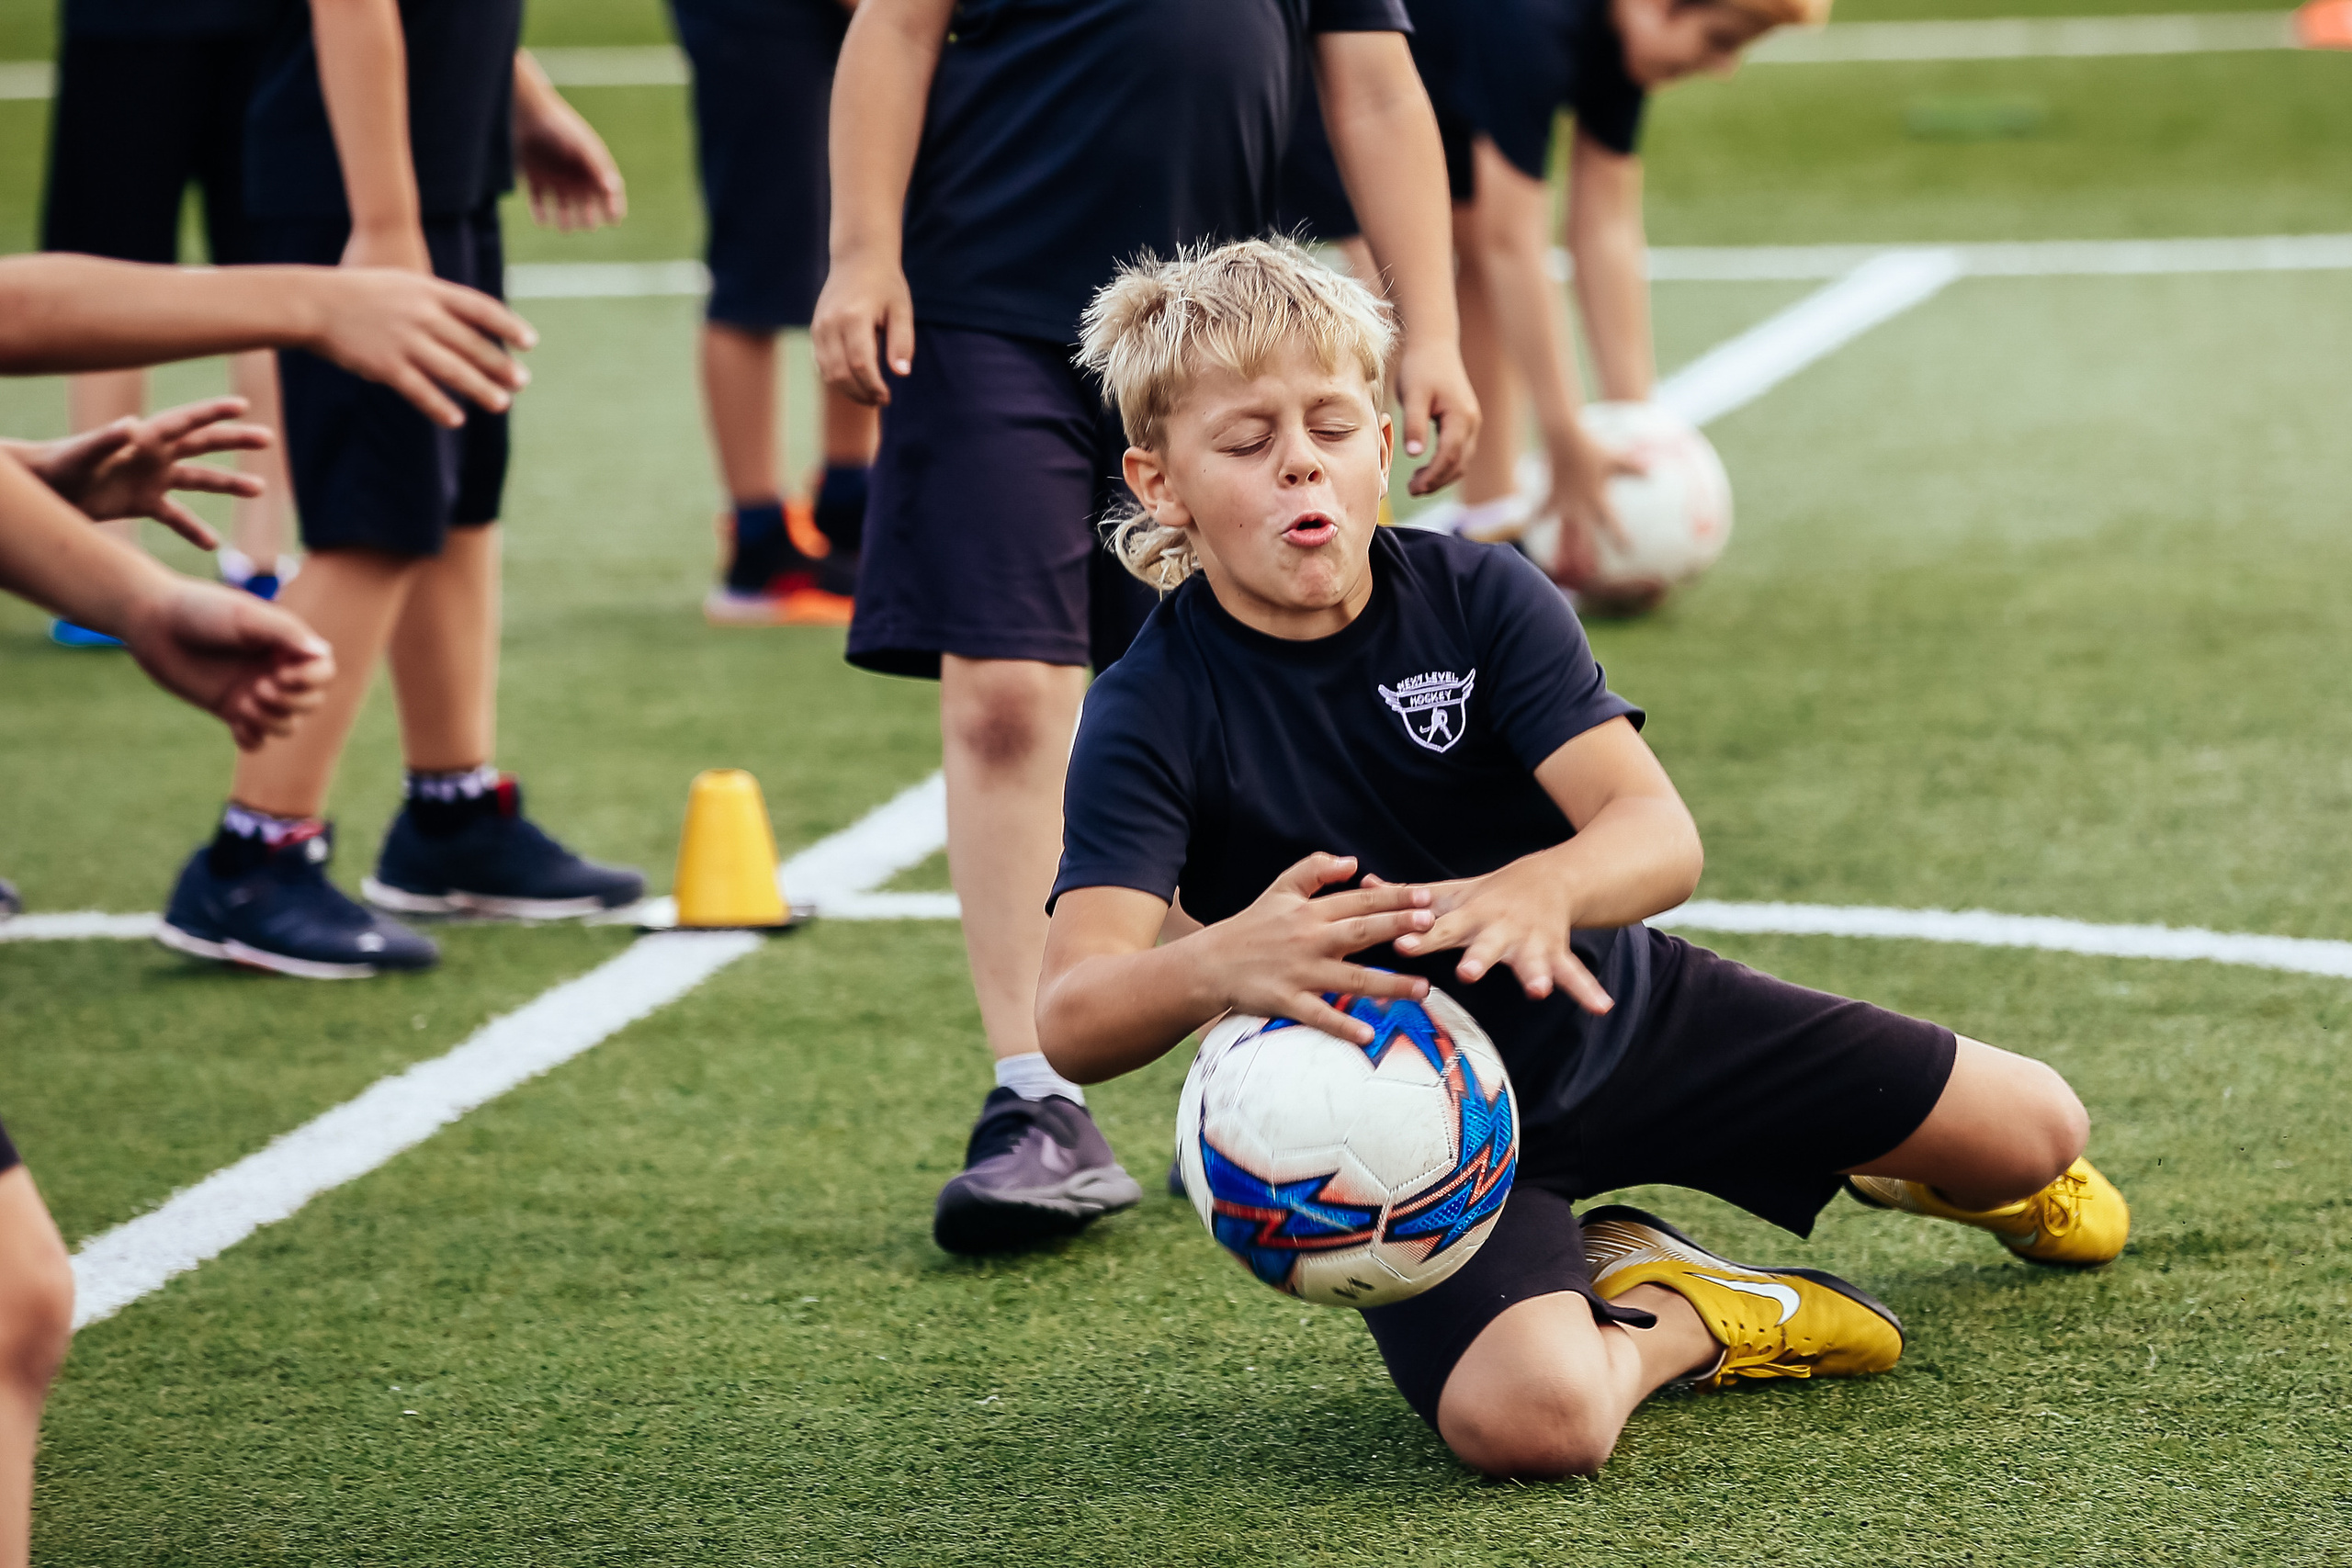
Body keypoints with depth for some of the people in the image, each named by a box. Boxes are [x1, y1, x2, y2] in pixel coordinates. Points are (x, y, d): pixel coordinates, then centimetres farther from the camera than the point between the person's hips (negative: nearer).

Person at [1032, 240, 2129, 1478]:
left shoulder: (1481, 597, -13)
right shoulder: (1151, 713, -20)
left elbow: (1660, 833, -26)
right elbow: (1072, 1023, -33)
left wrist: (1542, 889, -51)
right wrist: (1220, 964, -56)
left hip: (1618, 1015, 3)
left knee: (2037, 1135, 6)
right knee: (1527, 1417, -34)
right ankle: (1655, 1315, 1)